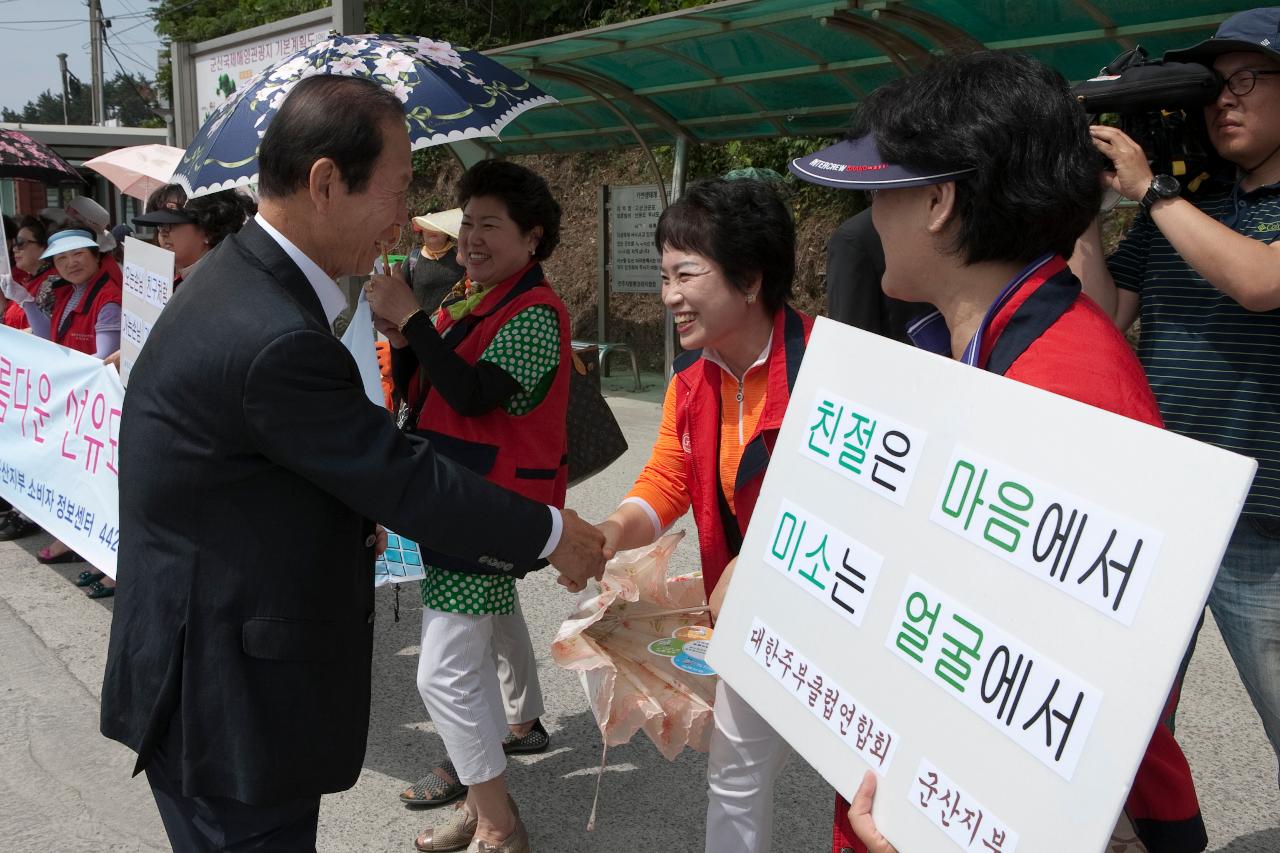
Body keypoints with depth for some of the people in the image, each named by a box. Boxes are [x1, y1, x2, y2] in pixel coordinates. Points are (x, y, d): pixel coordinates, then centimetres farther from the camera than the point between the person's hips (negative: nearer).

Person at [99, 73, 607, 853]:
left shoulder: (239, 279, 3)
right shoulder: (276, 341, -28)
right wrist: (552, 534, -9)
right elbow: (407, 479, -21)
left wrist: (353, 523, 6)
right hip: (230, 701, -9)